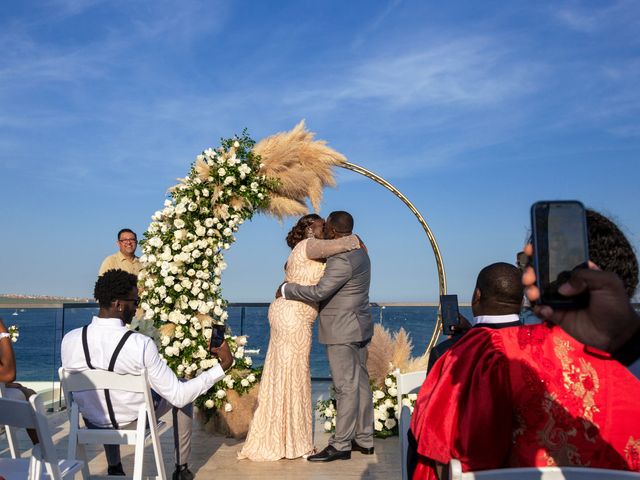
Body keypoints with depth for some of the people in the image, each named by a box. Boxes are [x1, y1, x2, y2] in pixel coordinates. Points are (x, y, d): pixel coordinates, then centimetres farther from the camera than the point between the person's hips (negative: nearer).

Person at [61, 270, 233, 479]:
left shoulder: (69, 340, -19)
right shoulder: (141, 344, -30)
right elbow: (179, 396, -23)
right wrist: (223, 366, -17)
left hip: (93, 425, 3)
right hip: (136, 422, -3)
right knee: (182, 395, 24)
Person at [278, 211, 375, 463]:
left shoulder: (343, 259, -20)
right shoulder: (358, 252, 12)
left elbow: (319, 292, -24)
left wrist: (286, 289, -11)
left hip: (342, 332, -10)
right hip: (357, 328, 10)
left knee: (346, 387, -5)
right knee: (360, 383, 12)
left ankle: (340, 445, 2)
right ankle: (364, 439, 20)